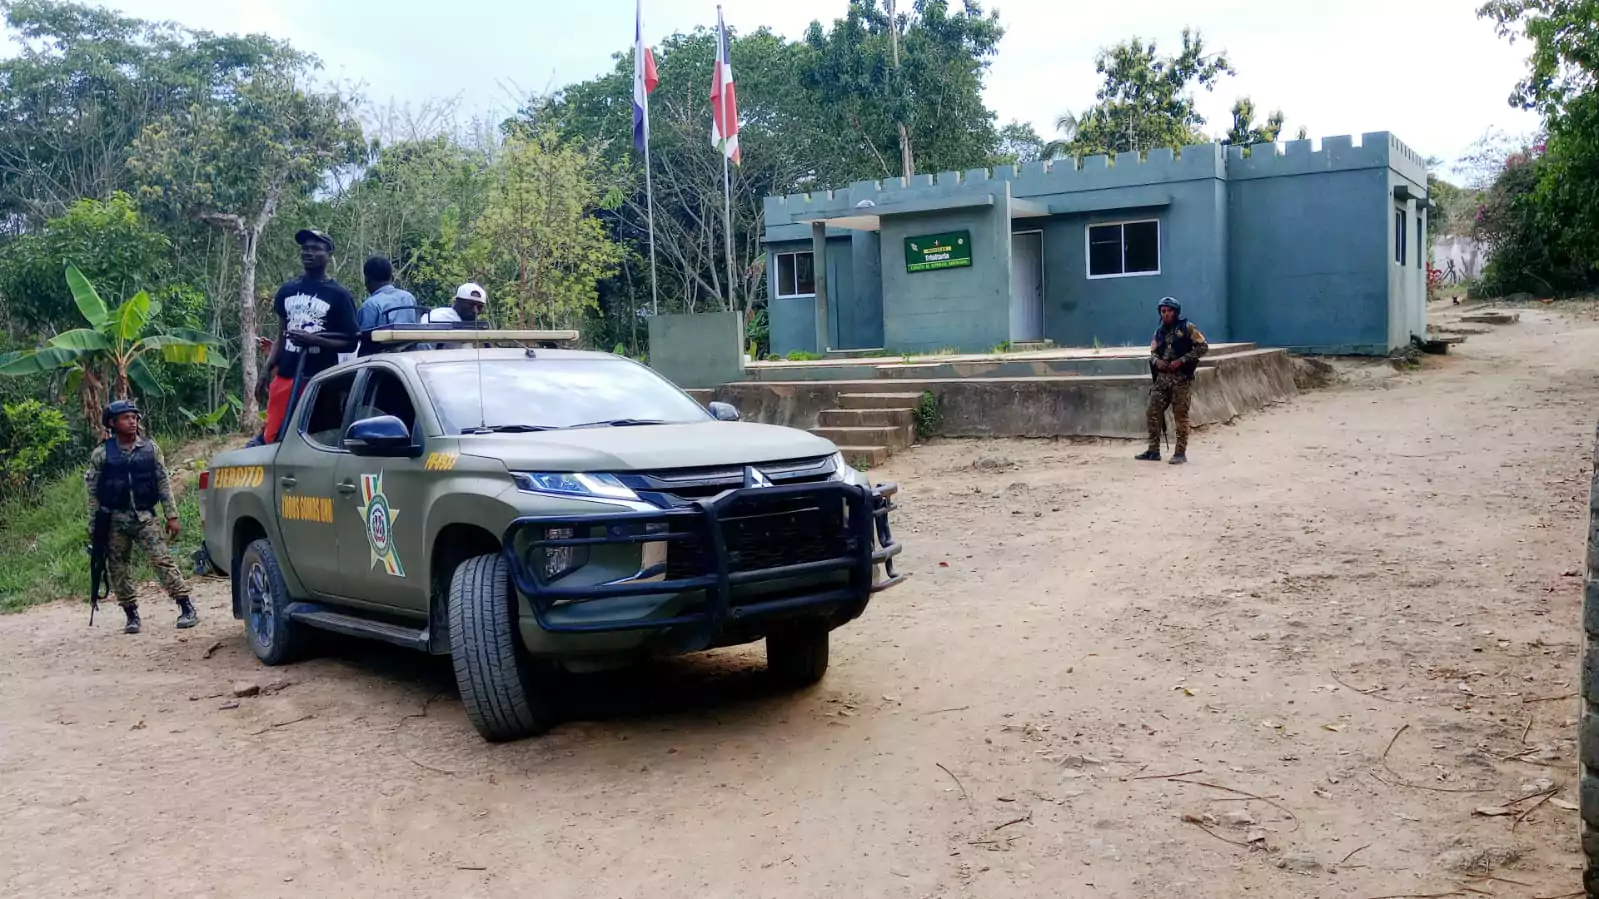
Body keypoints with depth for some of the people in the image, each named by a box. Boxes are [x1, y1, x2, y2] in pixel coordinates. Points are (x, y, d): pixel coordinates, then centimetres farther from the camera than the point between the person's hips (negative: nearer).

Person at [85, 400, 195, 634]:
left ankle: (186, 608, -11)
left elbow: (163, 482, 5)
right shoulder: (101, 454, 0)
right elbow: (93, 491, 4)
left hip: (145, 516, -1)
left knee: (163, 560, -11)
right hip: (114, 519, 1)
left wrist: (171, 516, 1)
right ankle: (132, 615, 15)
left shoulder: (150, 447, 4)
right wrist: (95, 526, 1)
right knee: (117, 568, 4)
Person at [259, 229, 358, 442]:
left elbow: (350, 343, -2)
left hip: (319, 381, -5)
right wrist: (267, 370, 9)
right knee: (272, 438, 1)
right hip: (284, 377, 5)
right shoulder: (287, 291, 14)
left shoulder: (339, 295, -1)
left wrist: (314, 340, -15)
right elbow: (281, 337, 21)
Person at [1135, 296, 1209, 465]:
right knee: (1152, 412, 2)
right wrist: (1157, 361, -7)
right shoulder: (1159, 331, 13)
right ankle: (1153, 450, 10)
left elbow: (1203, 347, -8)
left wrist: (1181, 360, -14)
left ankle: (1180, 453, 4)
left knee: (1180, 415, -2)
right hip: (1162, 377, 6)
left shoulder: (1187, 327, -4)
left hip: (1181, 378, -6)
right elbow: (1153, 352, 18)